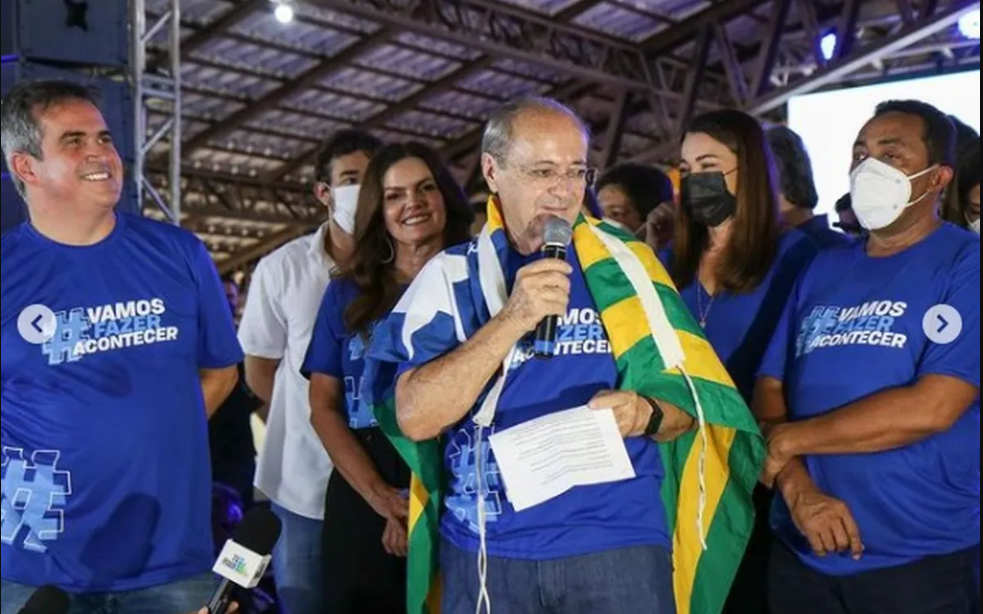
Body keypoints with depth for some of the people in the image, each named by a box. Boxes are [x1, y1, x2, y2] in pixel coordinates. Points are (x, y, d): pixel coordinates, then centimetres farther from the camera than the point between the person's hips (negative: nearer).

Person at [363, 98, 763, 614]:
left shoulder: (623, 265, 5)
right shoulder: (451, 276, 2)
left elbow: (686, 400, 4)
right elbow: (414, 417, -9)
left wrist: (644, 415, -19)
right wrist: (513, 319, -18)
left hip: (616, 547, 0)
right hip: (484, 554, 0)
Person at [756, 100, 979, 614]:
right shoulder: (822, 271, 11)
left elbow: (932, 407, -17)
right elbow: (769, 391, 7)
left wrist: (787, 440, -9)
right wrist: (797, 488, -12)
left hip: (920, 560, -5)